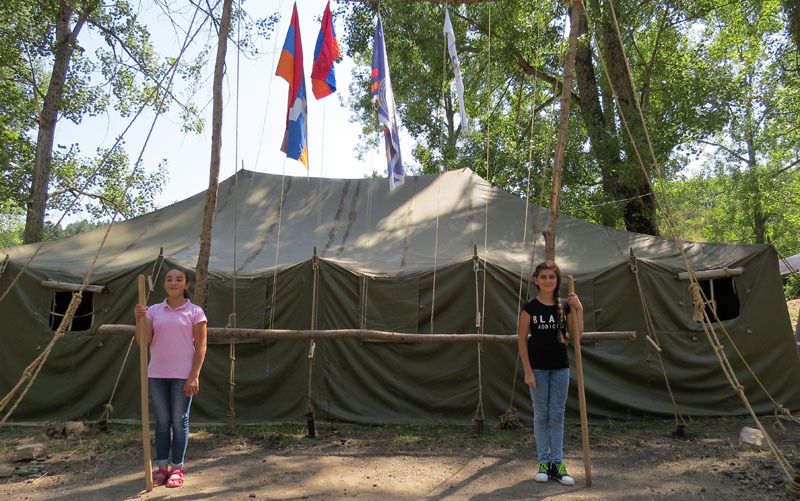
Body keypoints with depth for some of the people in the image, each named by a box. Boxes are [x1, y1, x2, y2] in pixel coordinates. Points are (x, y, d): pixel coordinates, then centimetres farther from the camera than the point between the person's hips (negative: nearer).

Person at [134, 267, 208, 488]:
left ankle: (177, 469, 15)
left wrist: (194, 376, -11)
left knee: (179, 422, 5)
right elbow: (144, 342, 1)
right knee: (161, 422, 11)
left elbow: (200, 346, -5)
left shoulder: (195, 311, -3)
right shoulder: (154, 310, 6)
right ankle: (162, 467, 21)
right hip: (156, 375, 3)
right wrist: (140, 319, -14)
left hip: (182, 376, -3)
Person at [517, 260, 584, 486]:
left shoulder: (565, 306, 2)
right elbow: (521, 339, -6)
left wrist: (578, 309, -13)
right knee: (541, 415, 5)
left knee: (557, 415, 7)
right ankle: (543, 462, 17)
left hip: (560, 367, 3)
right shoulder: (530, 307, -7)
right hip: (538, 367, -3)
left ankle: (557, 463, 15)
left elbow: (576, 334, -2)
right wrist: (527, 371, -10)